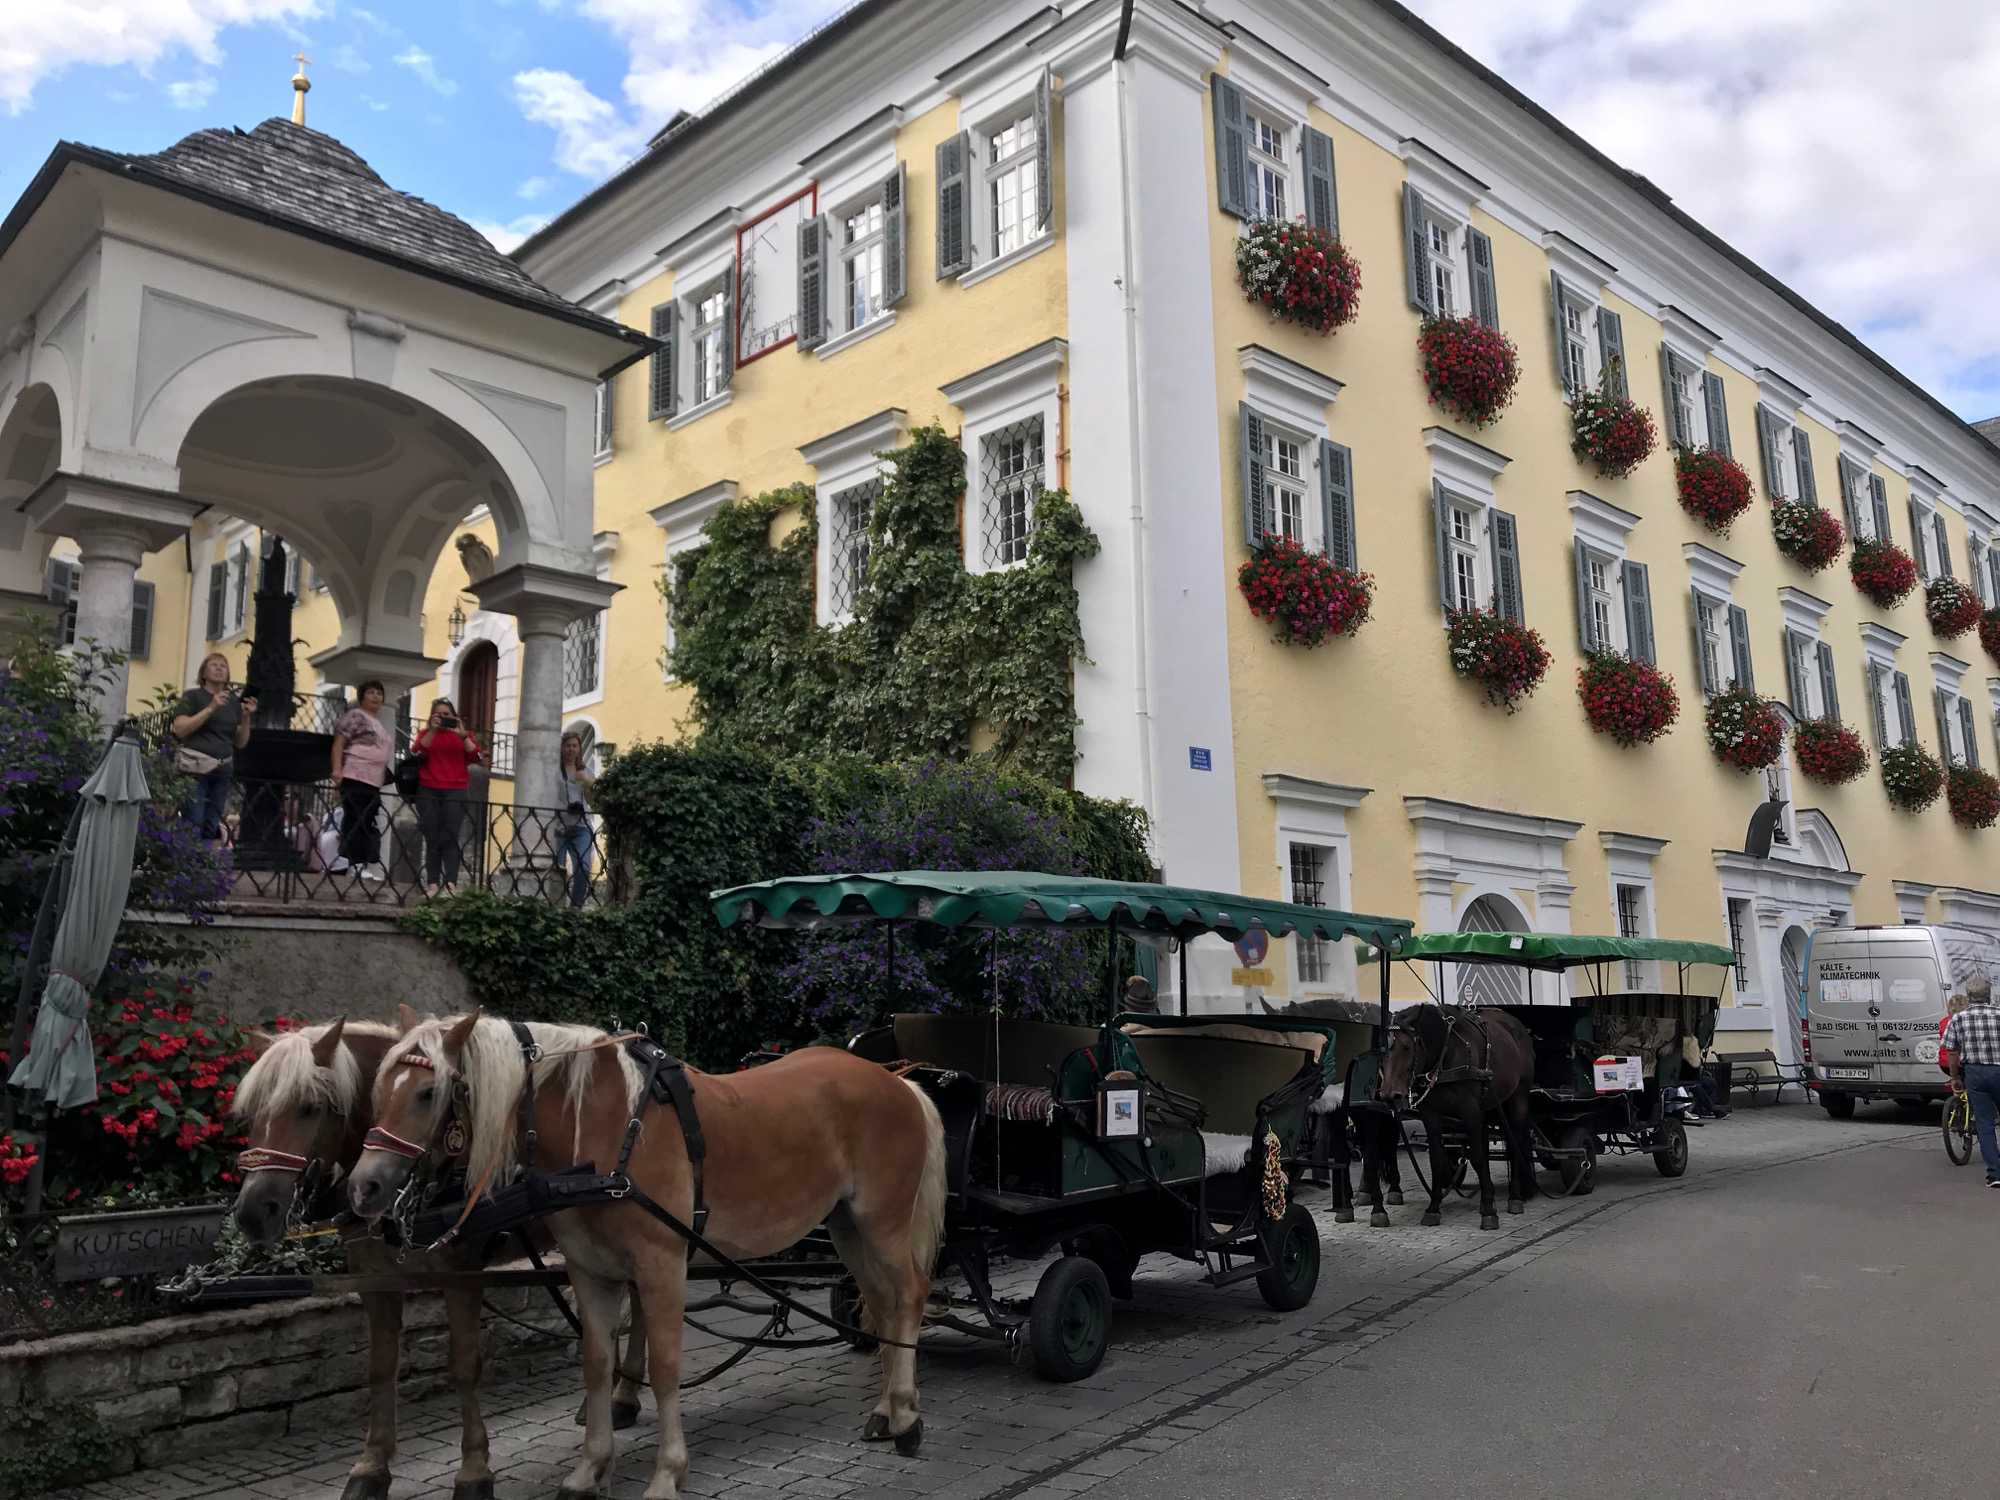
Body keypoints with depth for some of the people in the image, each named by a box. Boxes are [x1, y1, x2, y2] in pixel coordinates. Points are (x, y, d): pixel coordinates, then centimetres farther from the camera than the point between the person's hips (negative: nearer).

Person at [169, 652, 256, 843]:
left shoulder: (235, 701, 15)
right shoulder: (192, 695, 4)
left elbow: (240, 743, 15)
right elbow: (179, 729, -9)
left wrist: (246, 718, -2)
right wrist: (211, 708, -14)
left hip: (223, 770, 5)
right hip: (195, 767, -4)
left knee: (211, 829, 3)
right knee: (193, 827, -12)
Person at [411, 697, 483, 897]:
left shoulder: (463, 733, 13)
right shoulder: (425, 733, 14)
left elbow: (476, 755, -2)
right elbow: (417, 752, -5)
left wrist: (462, 735, -13)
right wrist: (432, 730, -13)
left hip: (455, 791, -1)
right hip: (428, 791, 1)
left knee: (450, 838, -11)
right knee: (432, 838, -2)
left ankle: (451, 884, -17)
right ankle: (432, 883, -2)